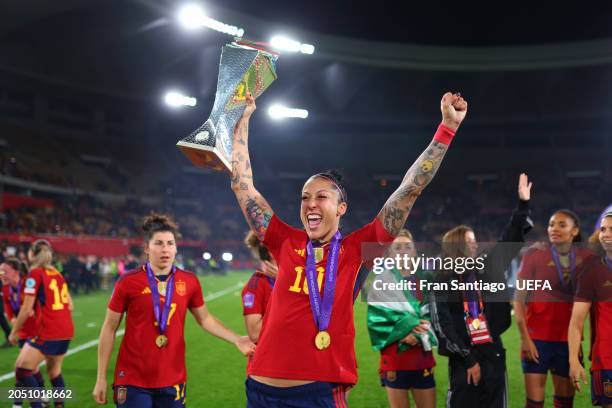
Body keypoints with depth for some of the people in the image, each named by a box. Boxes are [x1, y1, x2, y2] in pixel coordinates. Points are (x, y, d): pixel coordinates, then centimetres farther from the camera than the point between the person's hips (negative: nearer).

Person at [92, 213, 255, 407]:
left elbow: (204, 318, 15)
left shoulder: (189, 282, 1)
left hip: (173, 382, 3)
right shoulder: (128, 281, -7)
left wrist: (236, 339, 0)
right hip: (133, 382, -3)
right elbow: (109, 328, 0)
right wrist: (101, 378, -1)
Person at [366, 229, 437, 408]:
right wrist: (403, 333, -19)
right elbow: (375, 320, -8)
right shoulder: (382, 282, -2)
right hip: (395, 358, -3)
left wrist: (420, 331, -15)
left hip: (423, 357, 3)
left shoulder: (424, 280, 10)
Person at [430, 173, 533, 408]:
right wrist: (469, 361, -11)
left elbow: (509, 242, 10)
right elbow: (444, 327, -9)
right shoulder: (442, 284, -6)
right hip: (463, 359, -4)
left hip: (492, 355, 5)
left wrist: (523, 204, 6)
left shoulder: (485, 269, 6)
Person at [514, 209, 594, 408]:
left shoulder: (585, 257, 3)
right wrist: (525, 338, -12)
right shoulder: (534, 255, -4)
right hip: (537, 339, -3)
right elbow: (519, 300, -5)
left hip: (568, 340, 3)